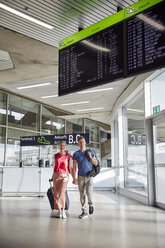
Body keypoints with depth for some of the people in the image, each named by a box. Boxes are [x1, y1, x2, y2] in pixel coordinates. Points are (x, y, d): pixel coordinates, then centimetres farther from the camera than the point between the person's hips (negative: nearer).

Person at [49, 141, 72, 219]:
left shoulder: (68, 156, 1)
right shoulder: (56, 156, 9)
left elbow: (69, 168, 5)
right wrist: (52, 177, 20)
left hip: (64, 176, -3)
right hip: (56, 175, 3)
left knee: (62, 193, -13)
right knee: (56, 193, 3)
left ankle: (63, 210, -5)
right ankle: (57, 210, 13)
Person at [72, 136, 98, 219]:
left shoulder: (91, 152, 4)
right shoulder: (76, 154, 2)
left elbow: (96, 163, 7)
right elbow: (74, 167, 3)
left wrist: (90, 157, -9)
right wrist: (74, 179, -3)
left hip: (89, 176, -1)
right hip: (80, 177, 1)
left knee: (89, 192, -14)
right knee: (82, 195, 3)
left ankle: (91, 204, 17)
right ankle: (84, 212, 13)